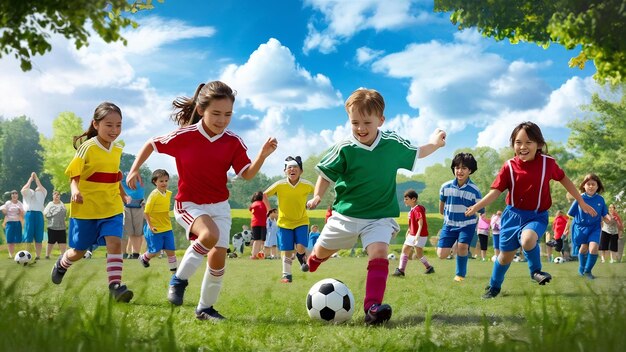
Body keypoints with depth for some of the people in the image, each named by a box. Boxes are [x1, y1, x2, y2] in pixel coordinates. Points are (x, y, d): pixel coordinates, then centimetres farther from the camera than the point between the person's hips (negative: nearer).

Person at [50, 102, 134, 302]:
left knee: (115, 242, -19)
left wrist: (124, 196, 14)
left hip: (111, 208, 3)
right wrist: (75, 191, -31)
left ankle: (115, 286, -19)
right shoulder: (87, 148, -12)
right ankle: (62, 263, 45)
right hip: (85, 209, -3)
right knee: (78, 251, 12)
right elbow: (74, 176, -12)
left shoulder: (117, 150, 5)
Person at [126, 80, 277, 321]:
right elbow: (151, 144, 0)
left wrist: (263, 155, -24)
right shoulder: (184, 136, -14)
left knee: (219, 255, -2)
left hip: (219, 205, 4)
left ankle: (205, 308, 18)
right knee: (210, 235, -32)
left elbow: (247, 174, -9)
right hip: (189, 204, -4)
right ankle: (180, 278, -10)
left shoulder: (233, 142, -7)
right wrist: (134, 169, -6)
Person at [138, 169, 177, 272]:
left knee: (171, 250, 2)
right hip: (155, 229, -5)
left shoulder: (169, 193, 4)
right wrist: (150, 226, -16)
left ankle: (174, 270, 9)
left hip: (167, 228, 5)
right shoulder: (154, 195, -16)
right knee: (155, 252, 5)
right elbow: (146, 212, -13)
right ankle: (143, 258, 36)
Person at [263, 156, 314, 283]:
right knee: (287, 251, 2)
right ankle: (287, 275, 19)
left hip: (301, 221, 0)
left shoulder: (307, 185, -13)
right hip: (284, 222, 0)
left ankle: (302, 258, 20)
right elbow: (264, 195, -2)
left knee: (300, 248, -15)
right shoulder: (279, 185, -15)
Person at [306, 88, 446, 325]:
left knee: (379, 253, -25)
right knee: (323, 250, 19)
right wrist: (318, 196, -19)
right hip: (346, 213, 1)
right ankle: (314, 259, 58)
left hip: (380, 215, -1)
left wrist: (434, 144, 8)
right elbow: (327, 174, -6)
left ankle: (372, 306, -29)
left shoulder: (393, 144, -7)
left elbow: (414, 154, 14)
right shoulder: (345, 149, -14)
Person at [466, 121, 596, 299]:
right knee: (506, 255, 9)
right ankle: (494, 287, 35)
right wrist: (477, 206, -27)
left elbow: (564, 179, 6)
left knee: (528, 240, -34)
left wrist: (581, 202, 13)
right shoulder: (509, 166, -9)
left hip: (537, 216, -1)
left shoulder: (548, 163, -10)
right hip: (513, 214, 2)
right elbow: (496, 191, -11)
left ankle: (535, 271, -4)